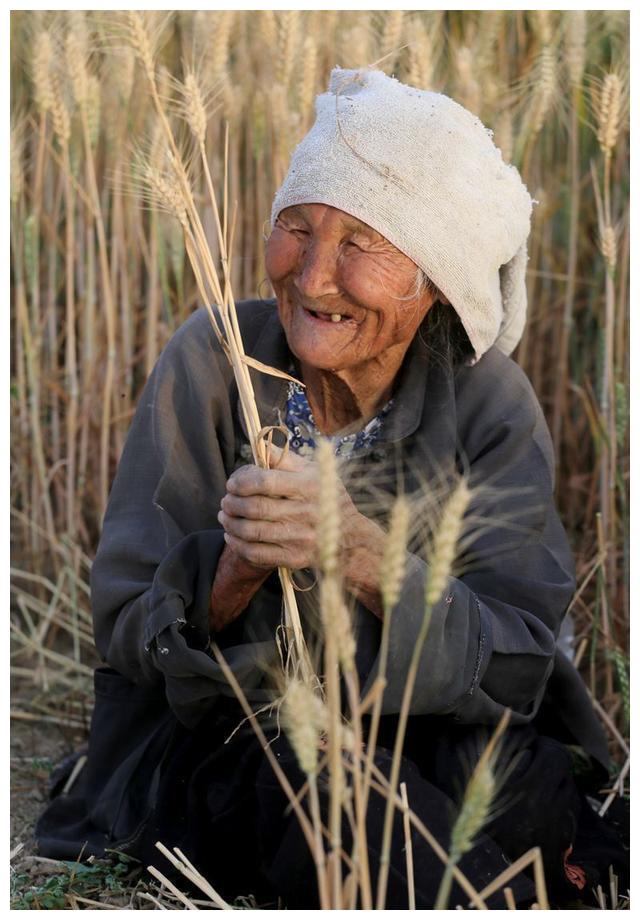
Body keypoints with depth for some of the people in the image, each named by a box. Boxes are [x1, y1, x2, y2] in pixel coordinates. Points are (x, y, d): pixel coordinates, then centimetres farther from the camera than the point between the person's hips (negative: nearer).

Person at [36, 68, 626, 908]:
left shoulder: (491, 406, -9)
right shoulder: (212, 362, -10)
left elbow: (510, 672, -17)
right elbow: (126, 633, -9)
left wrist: (361, 550, -35)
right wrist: (236, 562, -32)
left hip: (429, 742, 1)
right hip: (224, 740, -1)